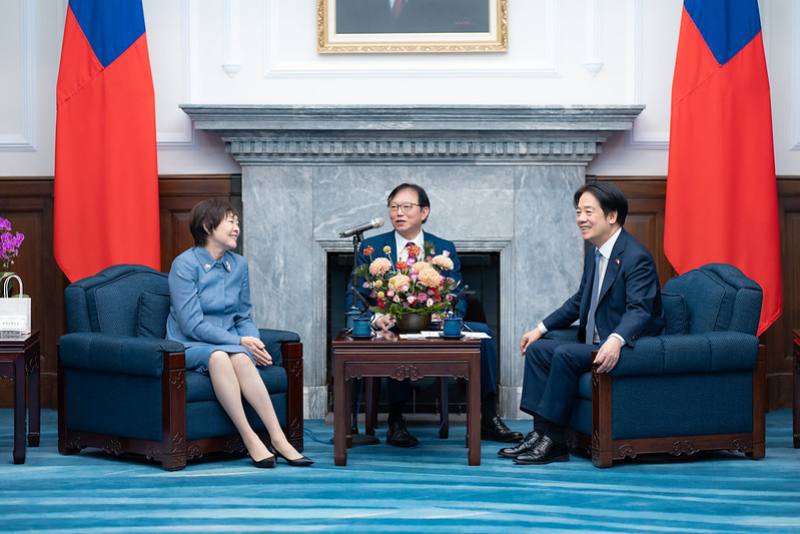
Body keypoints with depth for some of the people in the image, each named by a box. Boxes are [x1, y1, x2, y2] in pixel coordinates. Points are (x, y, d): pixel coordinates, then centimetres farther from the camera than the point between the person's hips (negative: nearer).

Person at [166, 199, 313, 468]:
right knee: (219, 356, -38)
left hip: (229, 345, 4)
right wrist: (240, 341, -17)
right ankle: (251, 440, -39)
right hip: (190, 347, -4)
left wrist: (254, 342, -6)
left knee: (240, 358, -32)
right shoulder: (185, 264, -8)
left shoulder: (239, 265, 10)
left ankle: (278, 438, -38)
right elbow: (192, 325, -14)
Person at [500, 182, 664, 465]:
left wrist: (615, 341, -48)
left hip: (627, 346, -10)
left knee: (565, 354, -27)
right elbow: (580, 300, 24)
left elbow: (639, 310, -30)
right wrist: (541, 328, 20)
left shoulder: (636, 257, -18)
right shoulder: (594, 251, 12)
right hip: (594, 342, 10)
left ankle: (553, 440, -19)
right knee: (538, 349, 2)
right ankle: (541, 433, -4)